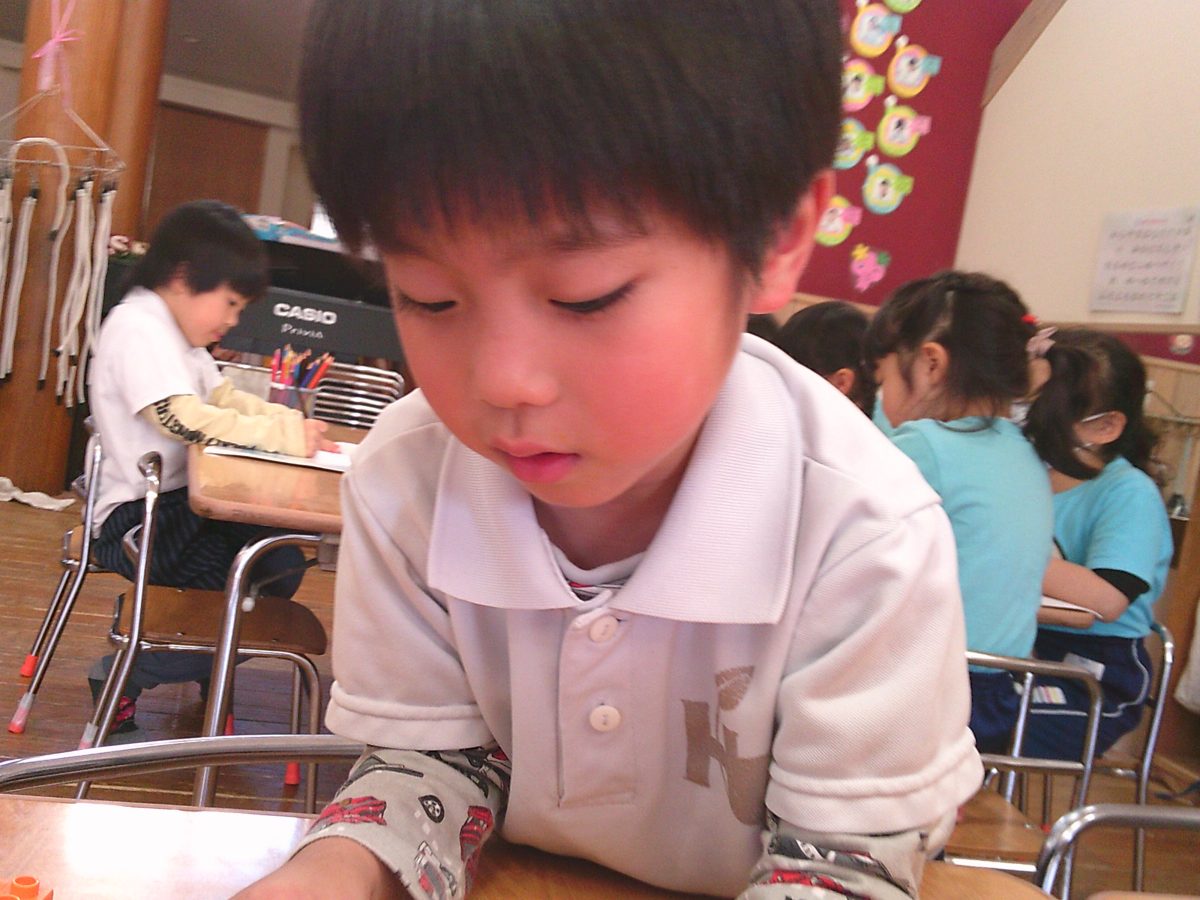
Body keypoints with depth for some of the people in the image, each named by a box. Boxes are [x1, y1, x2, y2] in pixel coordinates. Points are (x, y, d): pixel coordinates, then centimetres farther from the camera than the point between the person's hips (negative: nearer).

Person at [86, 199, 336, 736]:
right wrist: (286, 436, -24)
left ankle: (209, 669, 17)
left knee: (282, 560, -3)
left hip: (175, 503, 10)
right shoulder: (137, 327, -17)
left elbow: (224, 397, 16)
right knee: (268, 582, -18)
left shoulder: (171, 329, 15)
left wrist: (293, 422, -1)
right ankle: (123, 675, -4)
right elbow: (185, 419, -28)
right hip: (136, 521, -10)